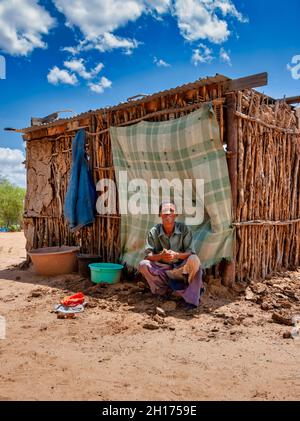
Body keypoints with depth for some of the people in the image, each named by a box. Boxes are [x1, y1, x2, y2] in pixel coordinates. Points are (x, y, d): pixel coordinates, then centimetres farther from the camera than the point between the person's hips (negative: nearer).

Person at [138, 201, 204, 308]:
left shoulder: (184, 229, -7)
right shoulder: (154, 232, -5)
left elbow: (190, 252, -12)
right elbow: (148, 255, -11)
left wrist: (176, 255, -32)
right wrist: (160, 256, -32)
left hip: (181, 269, -1)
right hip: (161, 268, 2)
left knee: (194, 260, -32)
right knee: (143, 265, -24)